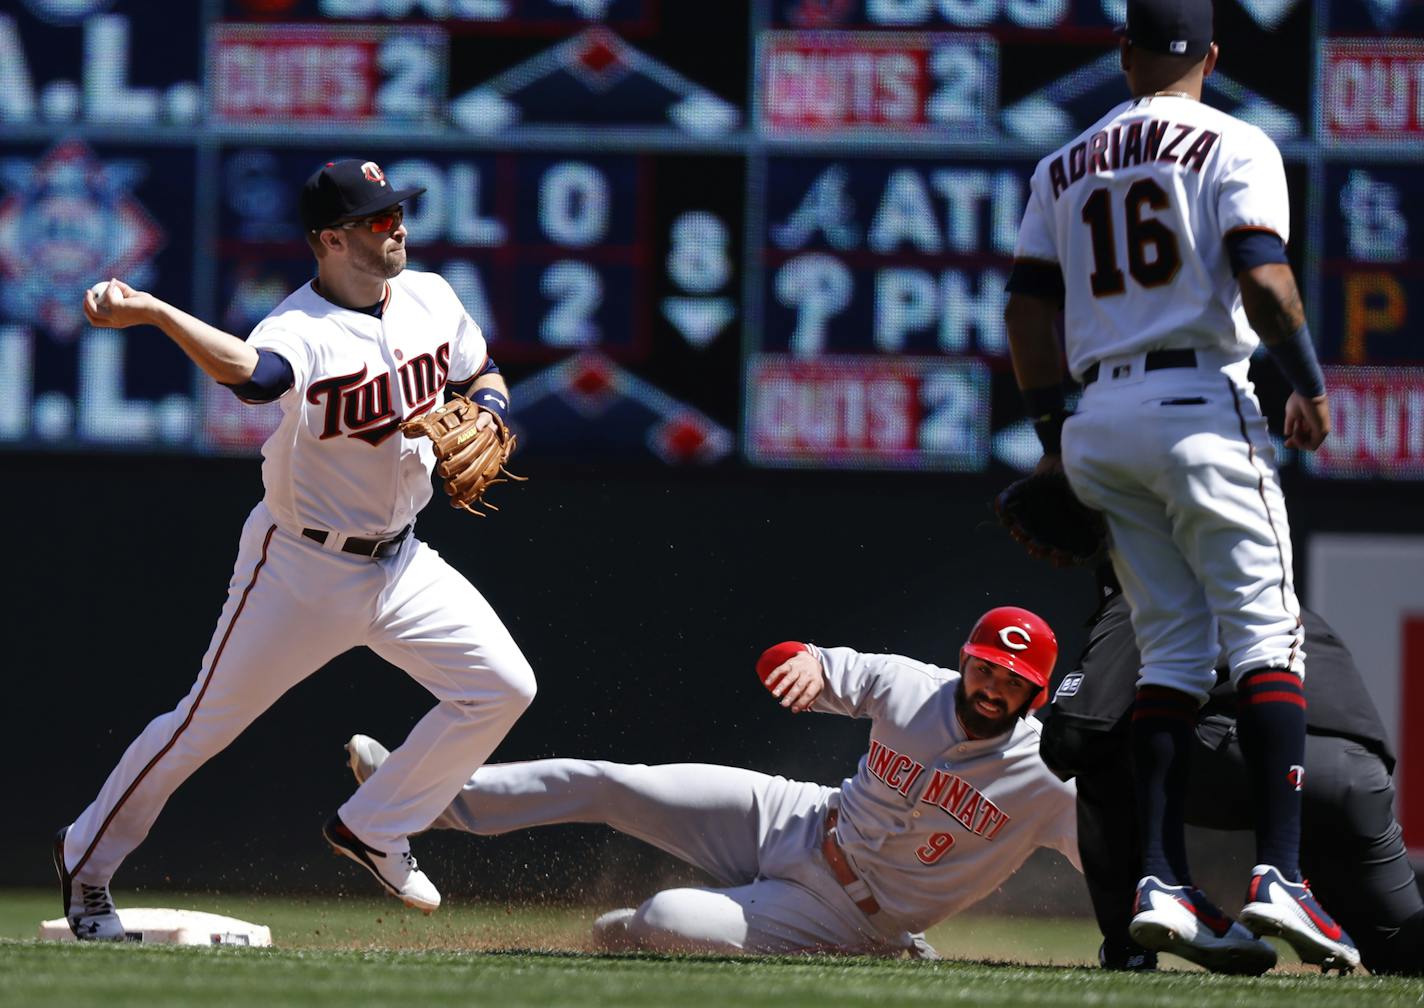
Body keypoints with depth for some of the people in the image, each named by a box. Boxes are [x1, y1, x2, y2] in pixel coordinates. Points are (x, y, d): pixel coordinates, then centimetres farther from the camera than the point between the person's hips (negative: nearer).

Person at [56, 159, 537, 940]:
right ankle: (87, 860, 20)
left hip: (400, 564, 6)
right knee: (206, 722, 0)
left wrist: (489, 416, -7)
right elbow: (251, 372, -50)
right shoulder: (302, 330, -25)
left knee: (502, 687, 0)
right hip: (302, 571, -6)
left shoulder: (430, 299, -2)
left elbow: (481, 376, 17)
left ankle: (373, 830, 14)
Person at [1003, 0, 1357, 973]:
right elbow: (1262, 275, -13)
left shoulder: (1064, 167, 16)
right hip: (1202, 407, -5)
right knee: (1266, 630, -7)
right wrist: (1310, 383, -2)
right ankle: (1279, 876, -21)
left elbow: (1028, 306, 13)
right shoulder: (1232, 146, -1)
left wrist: (1054, 435, 18)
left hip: (1100, 418, 5)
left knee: (1172, 646, 8)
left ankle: (1164, 884, -2)